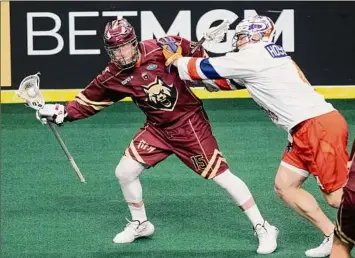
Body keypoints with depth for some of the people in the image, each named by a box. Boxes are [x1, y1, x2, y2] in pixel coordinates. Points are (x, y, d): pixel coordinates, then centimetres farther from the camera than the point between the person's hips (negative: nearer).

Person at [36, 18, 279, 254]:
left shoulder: (160, 49, -20)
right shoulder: (113, 76, -5)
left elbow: (196, 55, -11)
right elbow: (90, 99, 5)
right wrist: (63, 112, -5)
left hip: (190, 121, -5)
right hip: (157, 128, 6)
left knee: (222, 175, -9)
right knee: (125, 172, 3)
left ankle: (263, 229, -1)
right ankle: (140, 224, 27)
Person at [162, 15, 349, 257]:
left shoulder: (253, 56, -8)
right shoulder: (264, 58, 21)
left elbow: (206, 69, -1)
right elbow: (225, 80, 28)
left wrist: (177, 60, 17)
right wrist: (184, 60, 22)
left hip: (320, 126, -10)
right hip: (305, 130, 10)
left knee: (337, 197, -11)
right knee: (284, 186, 10)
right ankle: (334, 236, 10)